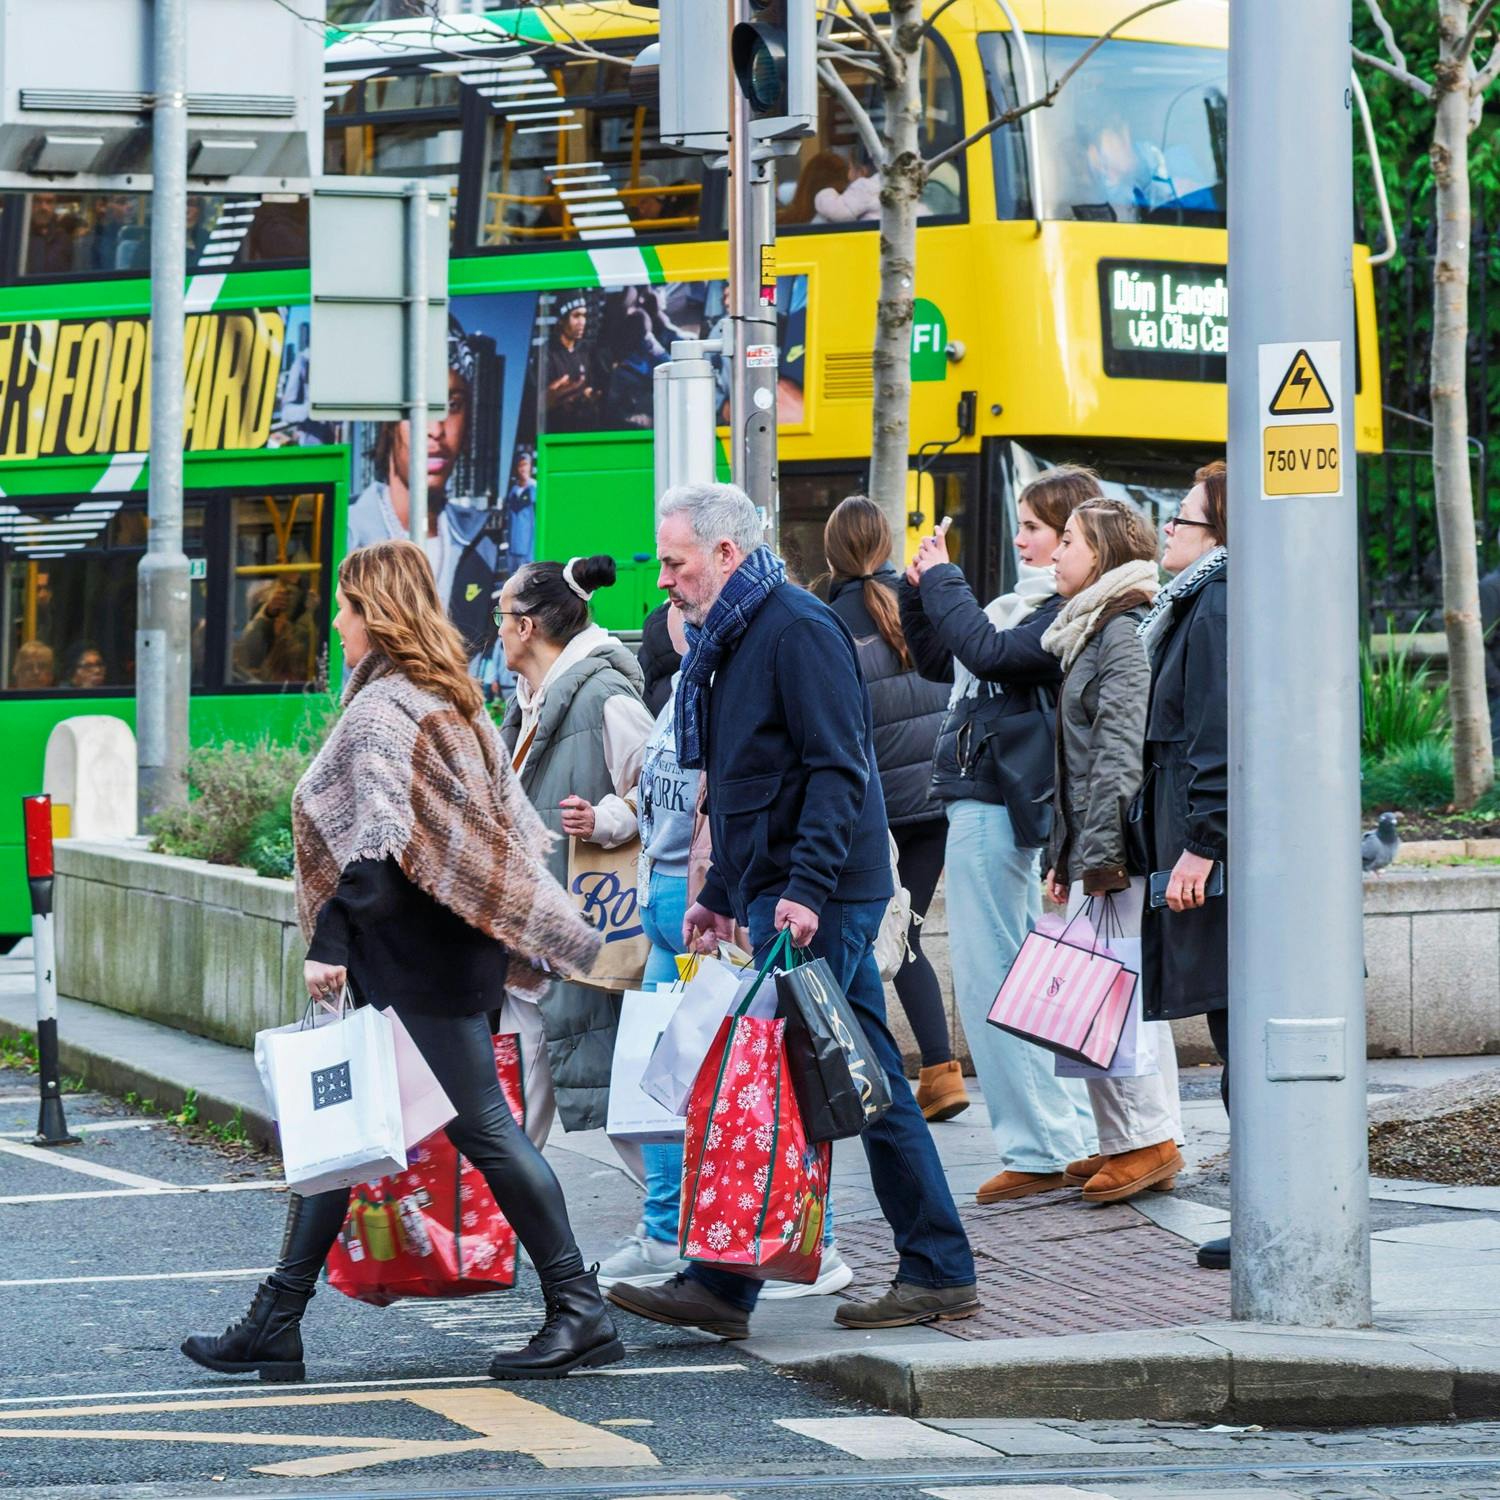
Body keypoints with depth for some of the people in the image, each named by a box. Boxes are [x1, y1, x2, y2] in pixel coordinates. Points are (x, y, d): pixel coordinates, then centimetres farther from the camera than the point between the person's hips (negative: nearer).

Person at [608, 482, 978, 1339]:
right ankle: (940, 1273, 10)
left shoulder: (796, 629, -12)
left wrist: (806, 887, -26)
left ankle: (724, 1285, -8)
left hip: (815, 902, -10)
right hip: (776, 894, 10)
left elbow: (837, 769, -20)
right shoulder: (732, 641, 19)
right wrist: (720, 894, 24)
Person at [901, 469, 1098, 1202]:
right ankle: (1070, 1136, 21)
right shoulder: (1027, 600, 15)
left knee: (989, 983, -7)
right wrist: (920, 589, 7)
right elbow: (939, 661, 21)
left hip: (998, 805, -10)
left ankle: (1039, 1149, -5)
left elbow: (990, 652, -26)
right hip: (984, 802, 10)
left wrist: (942, 579, -14)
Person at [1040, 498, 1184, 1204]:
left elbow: (1120, 749, -18)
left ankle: (1144, 1139, -8)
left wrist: (1099, 851, -20)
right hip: (1091, 850, 10)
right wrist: (1064, 855, 21)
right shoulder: (1091, 631, 20)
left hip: (1117, 851, -10)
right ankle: (1145, 1143, 13)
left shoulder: (1125, 633, -11)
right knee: (1126, 992, 10)